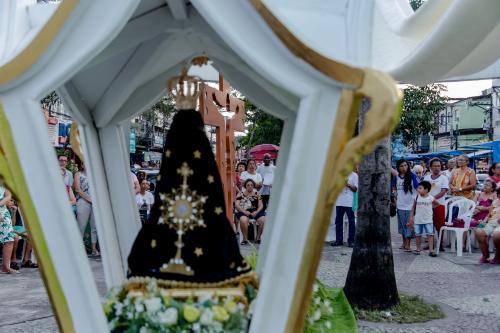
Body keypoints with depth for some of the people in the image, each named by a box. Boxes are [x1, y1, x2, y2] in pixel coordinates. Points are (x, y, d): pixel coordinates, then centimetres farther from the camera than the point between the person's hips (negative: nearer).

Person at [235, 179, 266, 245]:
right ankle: (245, 239, -19)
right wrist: (244, 211, -17)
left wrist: (256, 212, -12)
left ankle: (258, 238, -8)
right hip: (244, 212, -2)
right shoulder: (240, 194, 11)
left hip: (255, 212, 2)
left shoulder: (257, 194, 16)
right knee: (243, 220, -37)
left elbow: (261, 205, 9)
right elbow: (237, 205, 0)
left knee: (264, 220, -27)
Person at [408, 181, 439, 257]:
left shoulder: (431, 198, -6)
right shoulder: (417, 198, -2)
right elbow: (413, 208, 4)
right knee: (418, 235, 9)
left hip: (428, 220, -2)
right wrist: (411, 217, 1)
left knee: (430, 234, -6)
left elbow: (437, 203, 13)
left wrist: (431, 207, 5)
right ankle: (418, 249, 23)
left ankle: (431, 250, -2)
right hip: (418, 220, 2)